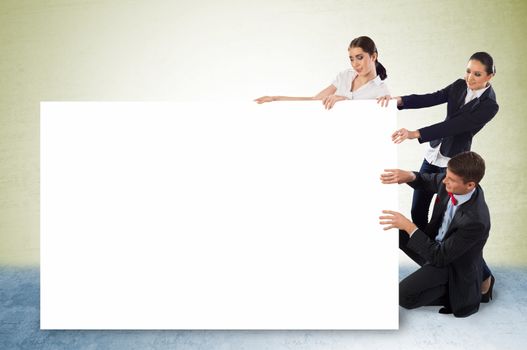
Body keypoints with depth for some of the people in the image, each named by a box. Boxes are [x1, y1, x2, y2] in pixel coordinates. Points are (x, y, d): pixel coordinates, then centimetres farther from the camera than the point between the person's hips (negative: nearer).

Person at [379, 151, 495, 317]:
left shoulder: (476, 221, -38)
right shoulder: (449, 182, -19)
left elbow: (440, 257, -30)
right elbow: (427, 181, 5)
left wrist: (409, 227, -33)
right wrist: (409, 176, -19)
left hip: (453, 264, -7)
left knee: (405, 297, -17)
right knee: (395, 233, 1)